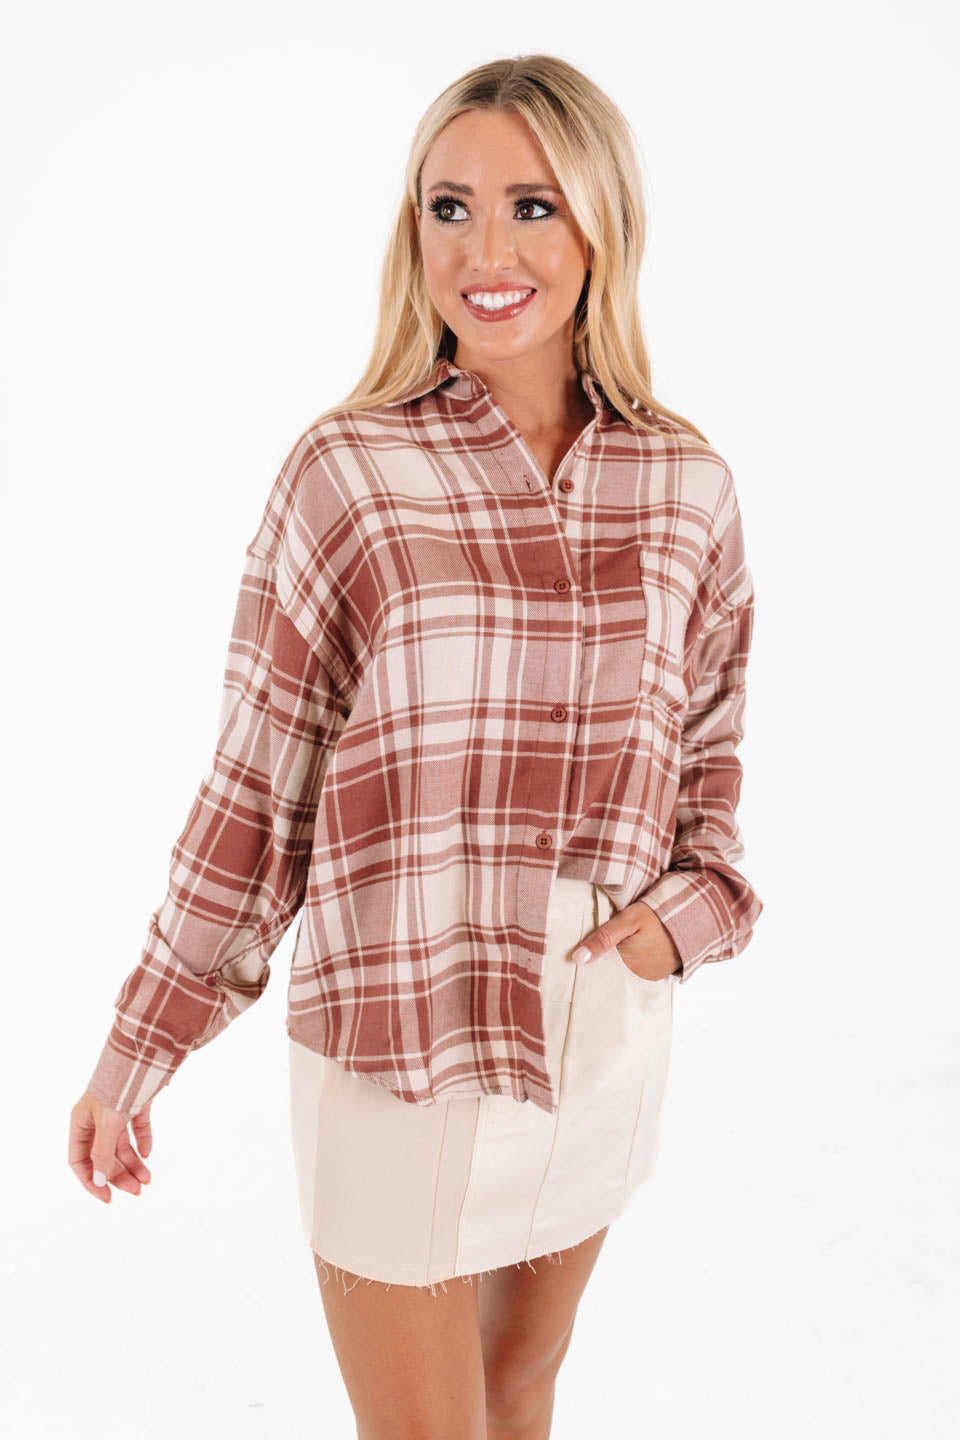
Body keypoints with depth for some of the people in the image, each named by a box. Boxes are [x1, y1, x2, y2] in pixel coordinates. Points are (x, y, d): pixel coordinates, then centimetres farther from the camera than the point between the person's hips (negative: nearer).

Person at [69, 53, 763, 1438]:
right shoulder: (349, 470, -11)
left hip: (605, 1038, 4)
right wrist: (135, 1057, -4)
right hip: (395, 1040, -3)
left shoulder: (686, 484, -2)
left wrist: (696, 903, -7)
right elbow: (254, 788, -6)